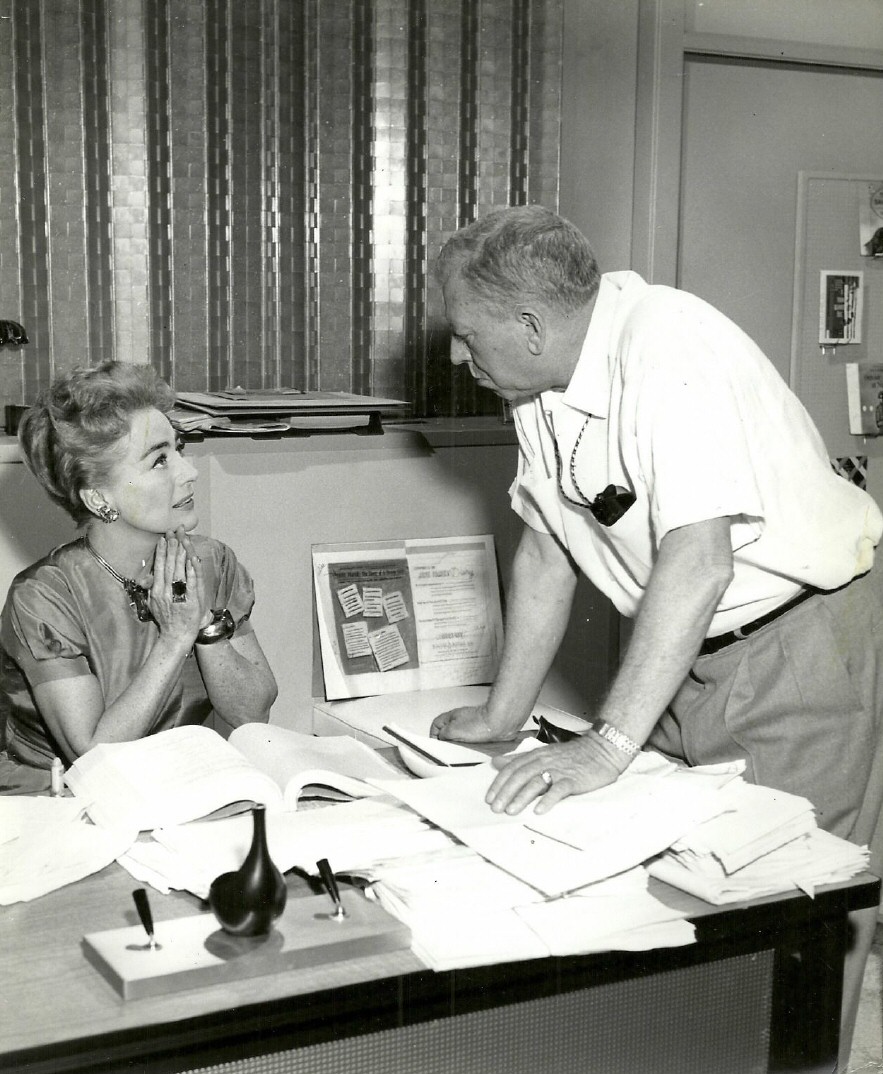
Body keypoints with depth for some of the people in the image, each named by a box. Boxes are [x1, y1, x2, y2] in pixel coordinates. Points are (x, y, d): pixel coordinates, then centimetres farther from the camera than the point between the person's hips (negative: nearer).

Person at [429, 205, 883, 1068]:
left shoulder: (668, 347, -25)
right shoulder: (540, 382, 1)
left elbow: (699, 559, -32)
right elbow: (546, 548, 9)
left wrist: (607, 745, -33)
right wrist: (503, 715, 10)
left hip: (806, 638, -8)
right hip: (686, 652, 8)